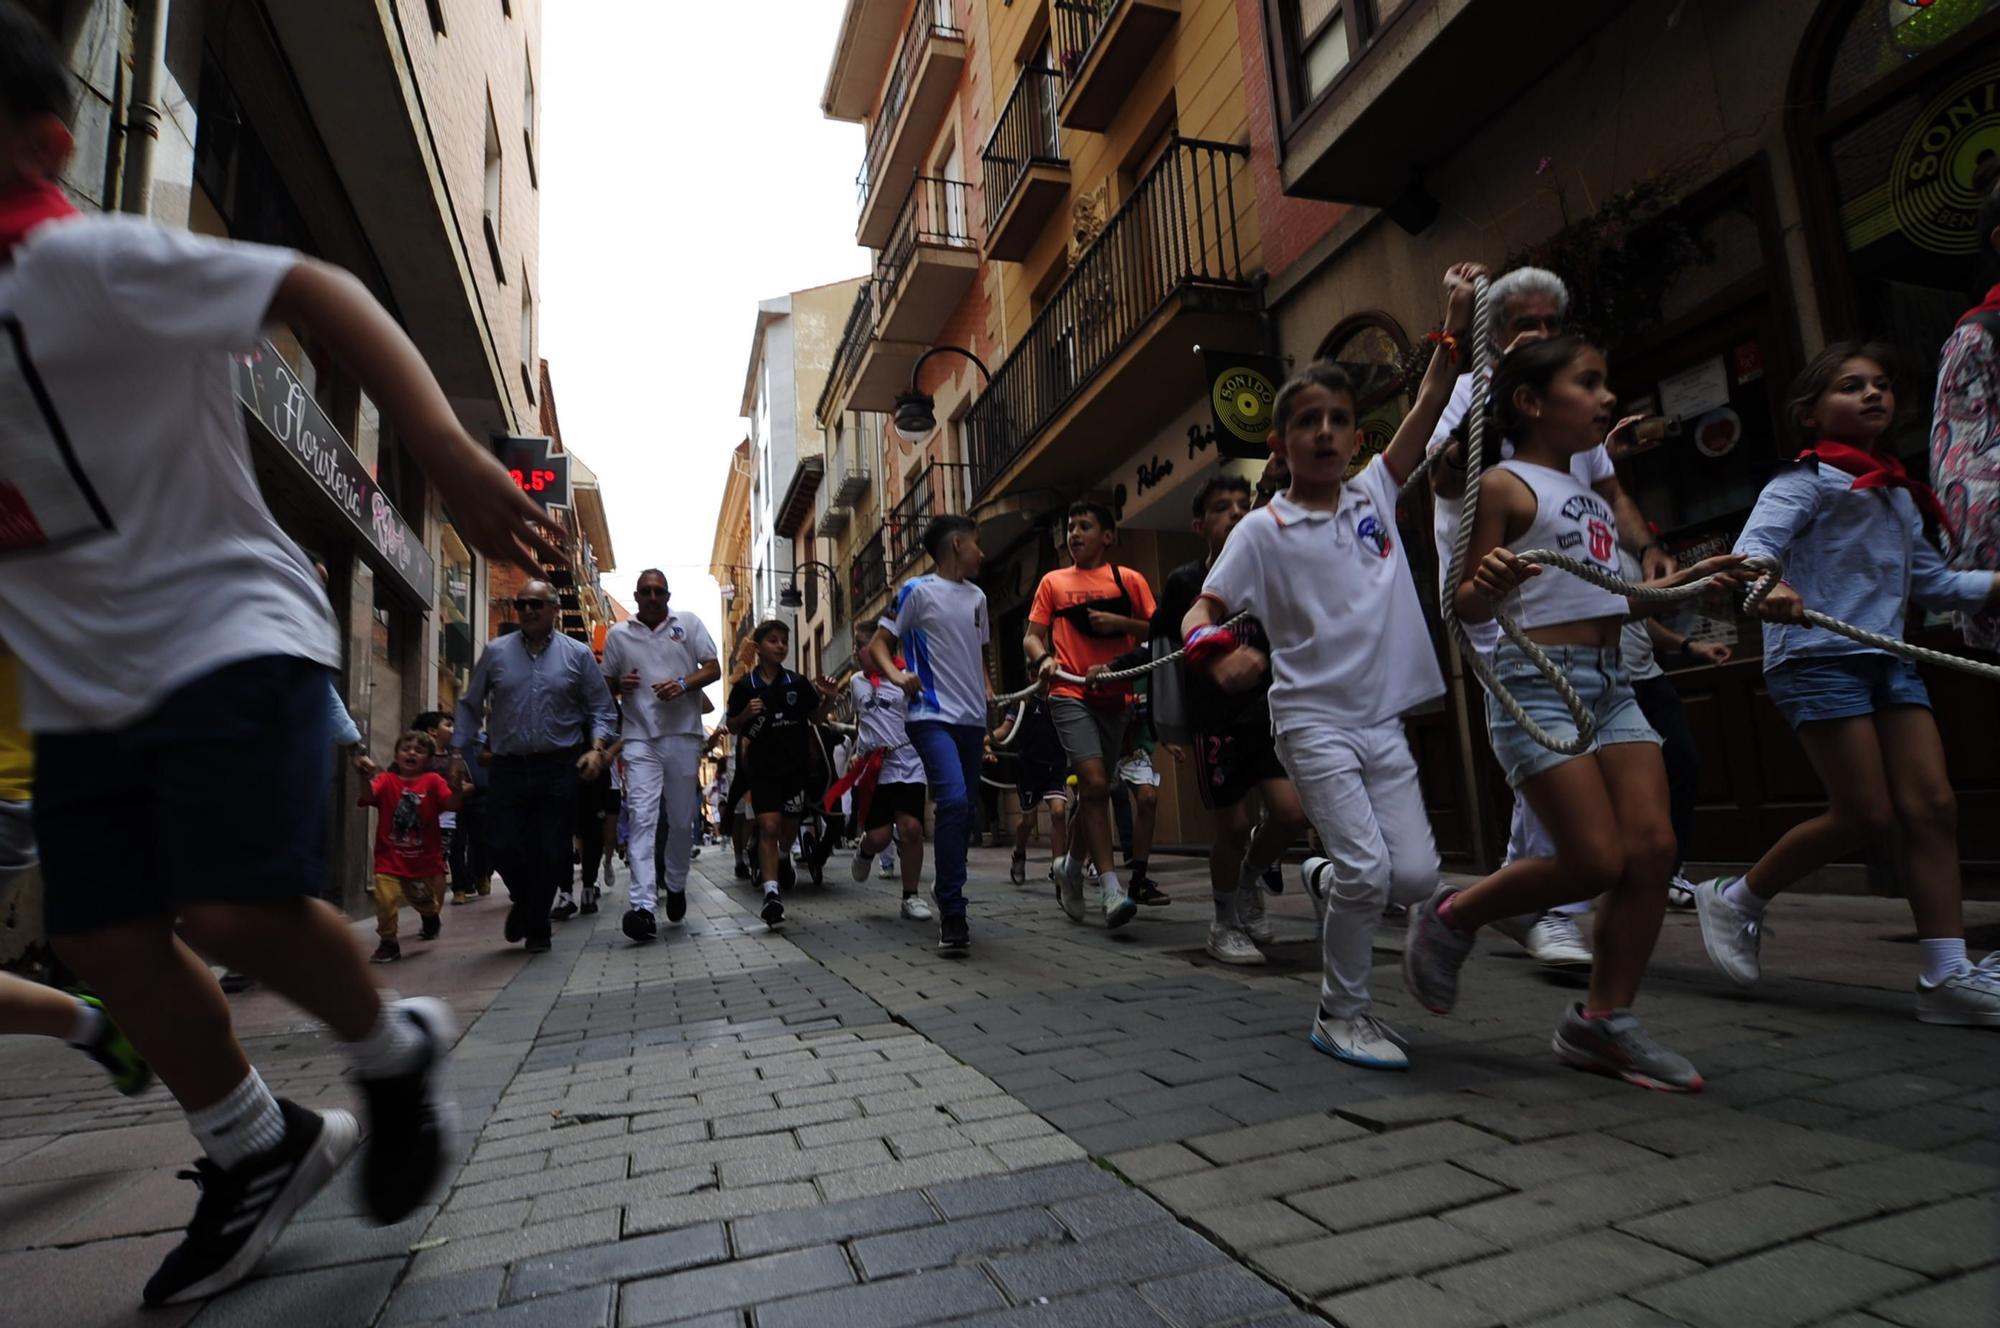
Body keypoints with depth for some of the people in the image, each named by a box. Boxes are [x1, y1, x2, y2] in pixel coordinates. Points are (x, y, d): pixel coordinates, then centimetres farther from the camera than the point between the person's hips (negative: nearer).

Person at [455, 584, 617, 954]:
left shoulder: (578, 654, 4)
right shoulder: (496, 652, 7)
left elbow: (602, 709, 4)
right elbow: (470, 707, 12)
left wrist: (597, 748, -11)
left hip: (560, 770, -1)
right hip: (509, 768, 1)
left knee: (551, 854, 4)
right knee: (505, 850, -1)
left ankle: (537, 928, 25)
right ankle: (524, 902, 32)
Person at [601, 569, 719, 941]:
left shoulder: (689, 623, 9)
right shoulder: (618, 634, 12)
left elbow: (713, 668, 4)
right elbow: (606, 683, 19)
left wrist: (683, 683, -14)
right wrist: (620, 684, -5)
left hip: (683, 734, 0)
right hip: (640, 737, 0)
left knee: (682, 819, 9)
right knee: (643, 819, -11)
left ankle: (676, 885, 30)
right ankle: (643, 906, -17)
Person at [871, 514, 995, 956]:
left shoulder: (977, 597, 18)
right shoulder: (918, 590, -1)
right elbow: (879, 643, -2)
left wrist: (990, 692, 13)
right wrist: (896, 675, -20)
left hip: (972, 719, 7)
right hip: (933, 716, -7)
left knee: (965, 809, 8)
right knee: (954, 800, -22)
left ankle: (947, 891, 28)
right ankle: (953, 915, -15)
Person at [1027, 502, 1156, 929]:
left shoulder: (1129, 580, 9)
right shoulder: (1054, 582, 10)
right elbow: (1032, 636, 7)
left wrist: (1120, 622, -11)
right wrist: (1043, 658, -14)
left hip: (1114, 695, 2)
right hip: (1071, 693, -2)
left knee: (1092, 791, 12)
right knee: (1095, 783, -18)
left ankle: (1072, 870, 33)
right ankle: (1111, 889, -15)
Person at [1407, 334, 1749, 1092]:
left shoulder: (1591, 494, 19)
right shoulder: (1505, 486, -5)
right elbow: (1467, 608, -11)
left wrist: (1690, 578, 26)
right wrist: (1487, 585, -33)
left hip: (1611, 682, 8)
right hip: (1537, 682, -8)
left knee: (1653, 848, 0)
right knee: (1595, 861, -12)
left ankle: (1602, 1022, 11)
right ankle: (1452, 918, 12)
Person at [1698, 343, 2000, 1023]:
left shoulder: (1898, 493, 21)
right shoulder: (1806, 480, -3)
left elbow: (1930, 578, 26)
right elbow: (1752, 546, -19)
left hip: (1888, 657, 8)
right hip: (1817, 656, -8)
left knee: (1932, 807, 1)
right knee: (1865, 813, -8)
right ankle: (1736, 898, 10)